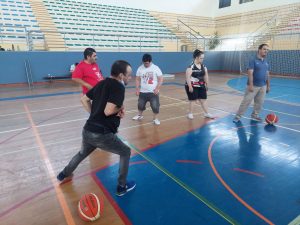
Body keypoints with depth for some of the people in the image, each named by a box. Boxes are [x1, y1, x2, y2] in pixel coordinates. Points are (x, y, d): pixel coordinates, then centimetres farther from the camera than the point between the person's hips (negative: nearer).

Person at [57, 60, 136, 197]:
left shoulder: (102, 83, 10)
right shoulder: (119, 87, -15)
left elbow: (84, 99, 18)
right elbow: (108, 111, -26)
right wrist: (120, 108, -7)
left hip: (88, 130, 8)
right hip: (102, 134, -8)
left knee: (82, 153, 35)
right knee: (125, 152, 14)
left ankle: (64, 174, 58)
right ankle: (122, 187, 22)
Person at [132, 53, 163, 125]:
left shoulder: (156, 68, -8)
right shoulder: (140, 68, 0)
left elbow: (160, 79, -7)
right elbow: (137, 79, 5)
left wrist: (157, 88, -16)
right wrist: (137, 89, -3)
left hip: (153, 92, -3)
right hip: (143, 92, 3)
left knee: (155, 106, -5)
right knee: (140, 105, 16)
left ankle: (155, 118, 15)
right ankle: (140, 115, 42)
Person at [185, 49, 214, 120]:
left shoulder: (203, 66, 5)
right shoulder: (191, 67, -17)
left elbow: (206, 76, 12)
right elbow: (187, 77, -21)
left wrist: (206, 85, 10)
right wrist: (190, 87, -24)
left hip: (201, 86, 6)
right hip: (192, 86, -6)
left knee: (203, 100, 11)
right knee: (192, 100, 3)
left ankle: (206, 113, 21)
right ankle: (190, 113, 19)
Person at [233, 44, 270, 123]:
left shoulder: (266, 62, 11)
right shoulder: (253, 60, -9)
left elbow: (267, 75, 16)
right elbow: (250, 73, -16)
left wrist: (268, 86, 14)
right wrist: (251, 85, -22)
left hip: (263, 86, 6)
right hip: (253, 86, -6)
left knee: (259, 102, 10)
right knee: (246, 101, -4)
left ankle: (254, 115, 26)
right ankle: (238, 116, 4)